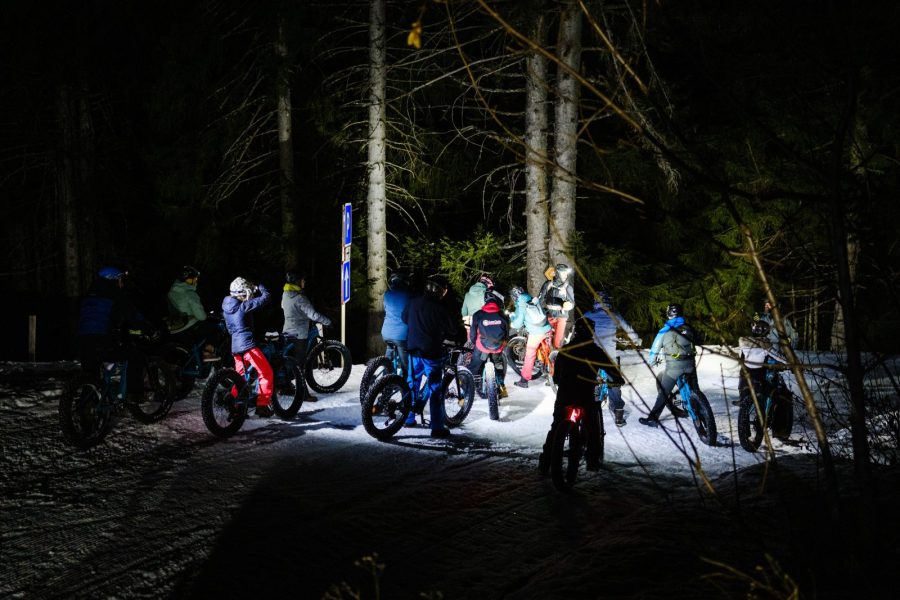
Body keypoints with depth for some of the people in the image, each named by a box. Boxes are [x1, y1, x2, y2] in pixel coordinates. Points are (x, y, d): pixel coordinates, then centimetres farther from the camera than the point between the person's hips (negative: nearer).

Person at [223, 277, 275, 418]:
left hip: (235, 346, 8)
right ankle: (262, 405, -2)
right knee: (266, 373, 0)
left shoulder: (227, 307, 10)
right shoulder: (244, 306, -14)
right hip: (248, 345, -8)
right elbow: (266, 297, -14)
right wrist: (260, 287, 6)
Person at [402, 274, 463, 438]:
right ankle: (437, 427, 1)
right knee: (435, 389, 0)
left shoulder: (413, 302, 1)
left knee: (412, 383, 20)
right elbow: (454, 329, -11)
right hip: (431, 352, -6)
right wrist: (453, 335, 10)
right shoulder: (438, 308, -16)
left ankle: (409, 417, 29)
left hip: (413, 349, 6)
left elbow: (404, 318, 19)